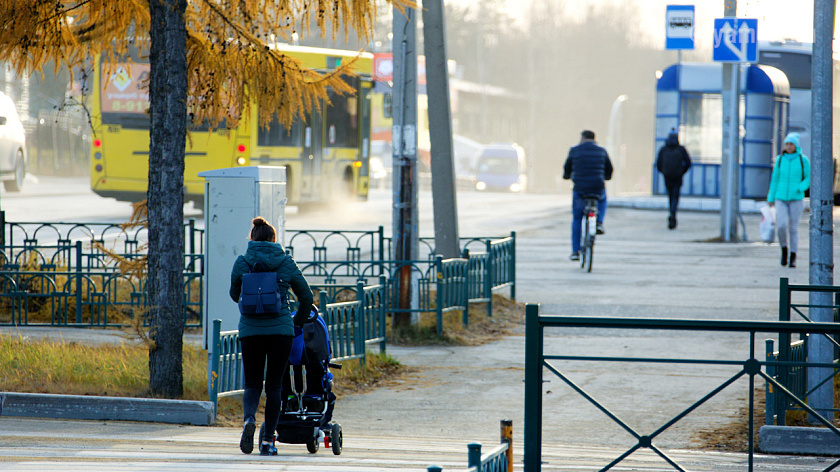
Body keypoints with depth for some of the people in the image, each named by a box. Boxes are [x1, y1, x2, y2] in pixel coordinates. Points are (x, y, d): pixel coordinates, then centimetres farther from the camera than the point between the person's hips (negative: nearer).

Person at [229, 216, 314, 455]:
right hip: (281, 329, 0)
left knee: (252, 384, 8)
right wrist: (299, 320, 31)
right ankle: (268, 441, 4)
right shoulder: (286, 263, 3)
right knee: (274, 385, 8)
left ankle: (249, 418, -23)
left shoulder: (242, 263, 1)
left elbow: (235, 295, 16)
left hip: (250, 330, 0)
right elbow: (306, 296, 12)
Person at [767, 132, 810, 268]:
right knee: (781, 225, -14)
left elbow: (809, 178, 4)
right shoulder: (780, 159, 5)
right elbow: (775, 179, 12)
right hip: (781, 198, 1)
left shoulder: (803, 160, -1)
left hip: (796, 199, -1)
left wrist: (800, 188, -14)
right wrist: (770, 198, 12)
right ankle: (784, 249, 11)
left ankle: (793, 257, 11)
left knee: (793, 228, 1)